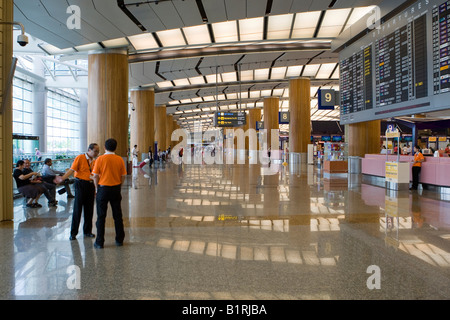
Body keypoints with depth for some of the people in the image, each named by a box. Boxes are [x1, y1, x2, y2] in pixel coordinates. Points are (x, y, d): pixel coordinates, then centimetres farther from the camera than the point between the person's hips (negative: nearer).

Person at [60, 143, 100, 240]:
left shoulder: (94, 161, 11)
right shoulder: (80, 158, -6)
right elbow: (71, 170, -11)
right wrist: (62, 178, -24)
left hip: (91, 185, 5)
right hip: (81, 184, -5)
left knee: (89, 210, 8)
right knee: (77, 209, -2)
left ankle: (87, 231, 19)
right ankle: (73, 233, 7)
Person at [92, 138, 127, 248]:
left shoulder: (100, 159, -9)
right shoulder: (119, 159, -2)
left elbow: (95, 176, -8)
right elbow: (123, 176, 1)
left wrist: (97, 188, 5)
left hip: (103, 189, -2)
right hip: (116, 189, 2)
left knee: (101, 216, 6)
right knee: (117, 215, 12)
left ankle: (99, 242, 10)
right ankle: (119, 240, 20)